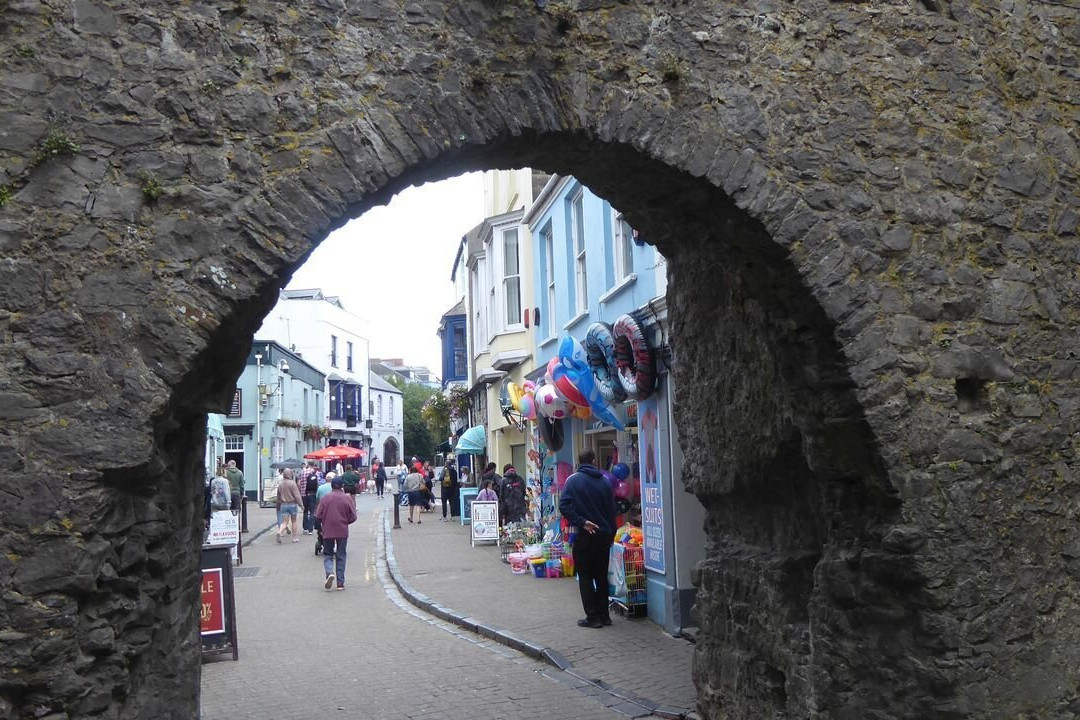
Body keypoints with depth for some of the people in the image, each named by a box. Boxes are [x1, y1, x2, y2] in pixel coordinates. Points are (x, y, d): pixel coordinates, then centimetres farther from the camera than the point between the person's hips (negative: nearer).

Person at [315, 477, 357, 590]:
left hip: (328, 531, 0)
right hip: (342, 532, 0)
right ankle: (340, 583, 8)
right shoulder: (347, 499, -3)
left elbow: (318, 516, -3)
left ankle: (329, 573, -15)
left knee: (328, 555, 12)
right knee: (341, 556, 9)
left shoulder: (325, 498, -3)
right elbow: (353, 517, -3)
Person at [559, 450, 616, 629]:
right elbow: (612, 510, 9)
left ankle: (592, 617, 2)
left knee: (585, 577, 4)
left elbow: (564, 506, -16)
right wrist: (611, 533, 16)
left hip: (585, 535, -4)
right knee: (601, 575, 14)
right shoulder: (604, 481, 5)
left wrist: (581, 522, -13)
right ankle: (604, 615, 17)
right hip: (604, 534, 4)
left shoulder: (573, 480, -5)